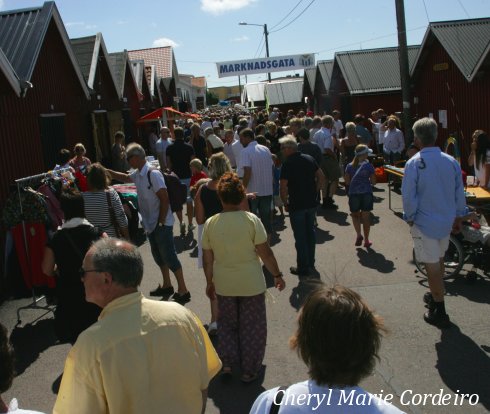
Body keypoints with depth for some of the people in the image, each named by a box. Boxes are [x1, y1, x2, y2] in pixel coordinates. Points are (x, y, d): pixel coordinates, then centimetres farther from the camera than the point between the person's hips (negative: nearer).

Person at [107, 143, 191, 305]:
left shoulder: (153, 174, -20)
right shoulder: (138, 174, 7)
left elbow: (165, 199, -21)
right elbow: (125, 177, 31)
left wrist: (161, 222, -19)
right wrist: (106, 171, 23)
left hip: (162, 225, -9)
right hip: (151, 224, 9)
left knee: (169, 257, -5)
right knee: (158, 255, 19)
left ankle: (183, 291, 4)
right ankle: (167, 286, 34)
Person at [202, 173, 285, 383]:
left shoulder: (210, 223, -7)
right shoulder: (251, 220, -15)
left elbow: (207, 258, 1)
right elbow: (265, 253, -12)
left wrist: (209, 282, 14)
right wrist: (277, 275, 0)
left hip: (224, 284, 2)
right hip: (251, 283, -2)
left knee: (226, 323, 23)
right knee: (252, 326, 14)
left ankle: (226, 362, 21)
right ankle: (249, 370, 23)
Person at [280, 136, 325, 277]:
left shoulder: (288, 164, -14)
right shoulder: (309, 159, 5)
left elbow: (283, 187, -17)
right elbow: (321, 178, 7)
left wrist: (285, 203, -5)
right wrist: (314, 192, 10)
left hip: (296, 205, -6)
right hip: (311, 203, 6)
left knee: (300, 236, 3)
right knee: (310, 232, 17)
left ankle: (303, 267, 10)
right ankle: (311, 263, 28)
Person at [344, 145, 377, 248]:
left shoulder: (349, 166, -1)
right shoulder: (368, 166, -7)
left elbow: (347, 181, 2)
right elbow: (373, 181, -3)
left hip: (353, 193, 1)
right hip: (366, 193, -1)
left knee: (355, 215, 18)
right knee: (366, 216, 8)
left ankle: (358, 234, -3)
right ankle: (366, 240, 13)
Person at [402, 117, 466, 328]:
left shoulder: (414, 163, -19)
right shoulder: (451, 161, -4)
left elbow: (408, 196, -16)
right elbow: (459, 192, 4)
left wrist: (410, 217, 0)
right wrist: (459, 216, 17)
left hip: (424, 223, -5)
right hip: (446, 221, 5)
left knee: (432, 265, 3)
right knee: (439, 259, 24)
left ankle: (439, 312, 11)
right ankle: (435, 295, 43)